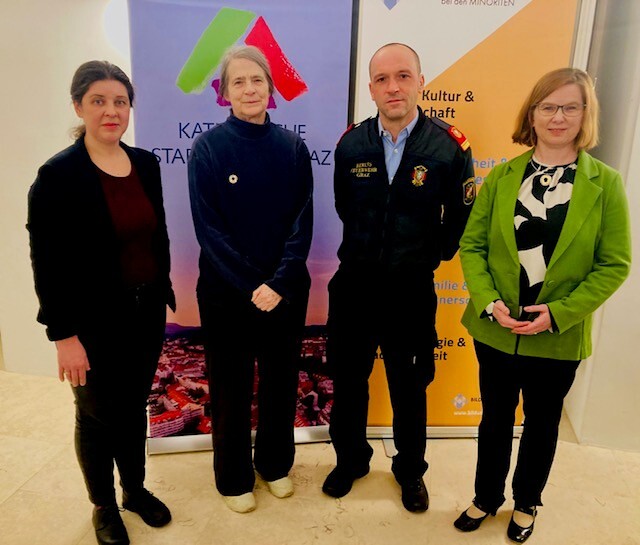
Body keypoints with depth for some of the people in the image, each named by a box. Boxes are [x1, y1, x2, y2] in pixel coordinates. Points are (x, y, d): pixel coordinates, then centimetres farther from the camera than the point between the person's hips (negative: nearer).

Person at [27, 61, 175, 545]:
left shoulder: (146, 164, 2)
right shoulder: (58, 175, -14)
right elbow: (47, 263, -14)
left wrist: (165, 293, 9)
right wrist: (64, 334, -15)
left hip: (147, 313, 5)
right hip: (96, 322, -4)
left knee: (134, 407, 21)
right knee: (98, 416, 15)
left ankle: (135, 489, 44)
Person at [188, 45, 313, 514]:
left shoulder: (292, 146, 1)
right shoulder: (209, 146, -6)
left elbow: (302, 221, -4)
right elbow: (208, 228, -10)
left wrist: (280, 283, -15)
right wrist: (249, 286, -16)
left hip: (286, 288, 3)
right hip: (226, 290, -2)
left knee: (281, 379, 15)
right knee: (231, 385, 12)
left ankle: (276, 463, 39)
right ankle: (234, 477, 34)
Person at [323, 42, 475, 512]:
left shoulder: (450, 146, -10)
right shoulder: (351, 144, -3)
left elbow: (461, 217, 2)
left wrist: (429, 256, 3)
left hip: (411, 288, -2)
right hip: (355, 283, 2)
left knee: (409, 385, 14)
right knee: (348, 379, 15)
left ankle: (410, 469, 39)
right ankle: (350, 459, 40)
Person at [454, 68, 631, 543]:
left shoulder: (605, 183, -6)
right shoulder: (501, 177, -1)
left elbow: (615, 264, -7)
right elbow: (471, 245, -2)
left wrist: (558, 313, -17)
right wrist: (490, 302, -16)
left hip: (559, 338, -1)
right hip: (494, 330, 1)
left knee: (541, 424, 19)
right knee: (495, 419, 18)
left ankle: (526, 504, 44)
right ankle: (486, 498, 42)